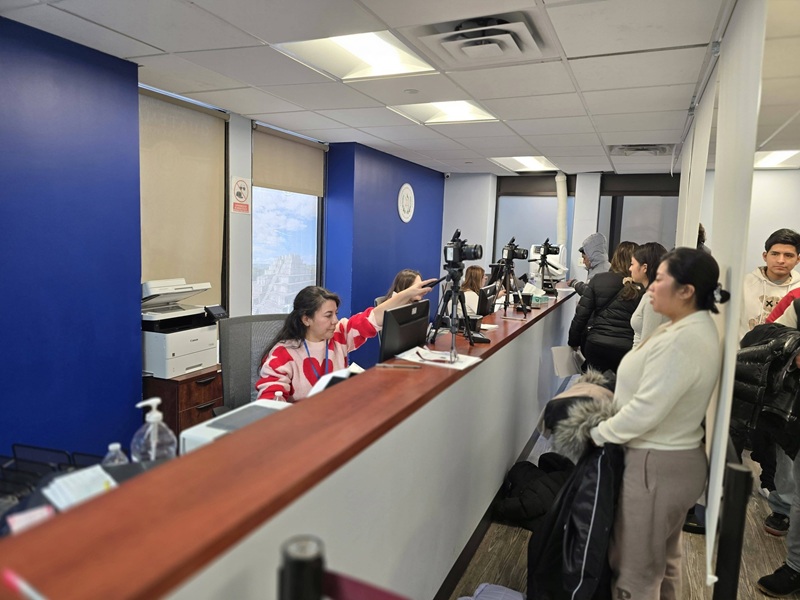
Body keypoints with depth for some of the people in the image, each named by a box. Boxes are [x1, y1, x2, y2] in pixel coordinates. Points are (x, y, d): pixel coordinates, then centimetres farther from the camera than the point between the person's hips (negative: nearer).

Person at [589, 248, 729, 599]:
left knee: (635, 572, 7)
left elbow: (646, 410, -26)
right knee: (662, 560, 26)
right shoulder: (693, 328, 6)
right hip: (675, 459, 10)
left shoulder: (683, 340, -27)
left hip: (656, 465, -10)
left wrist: (597, 435, -12)